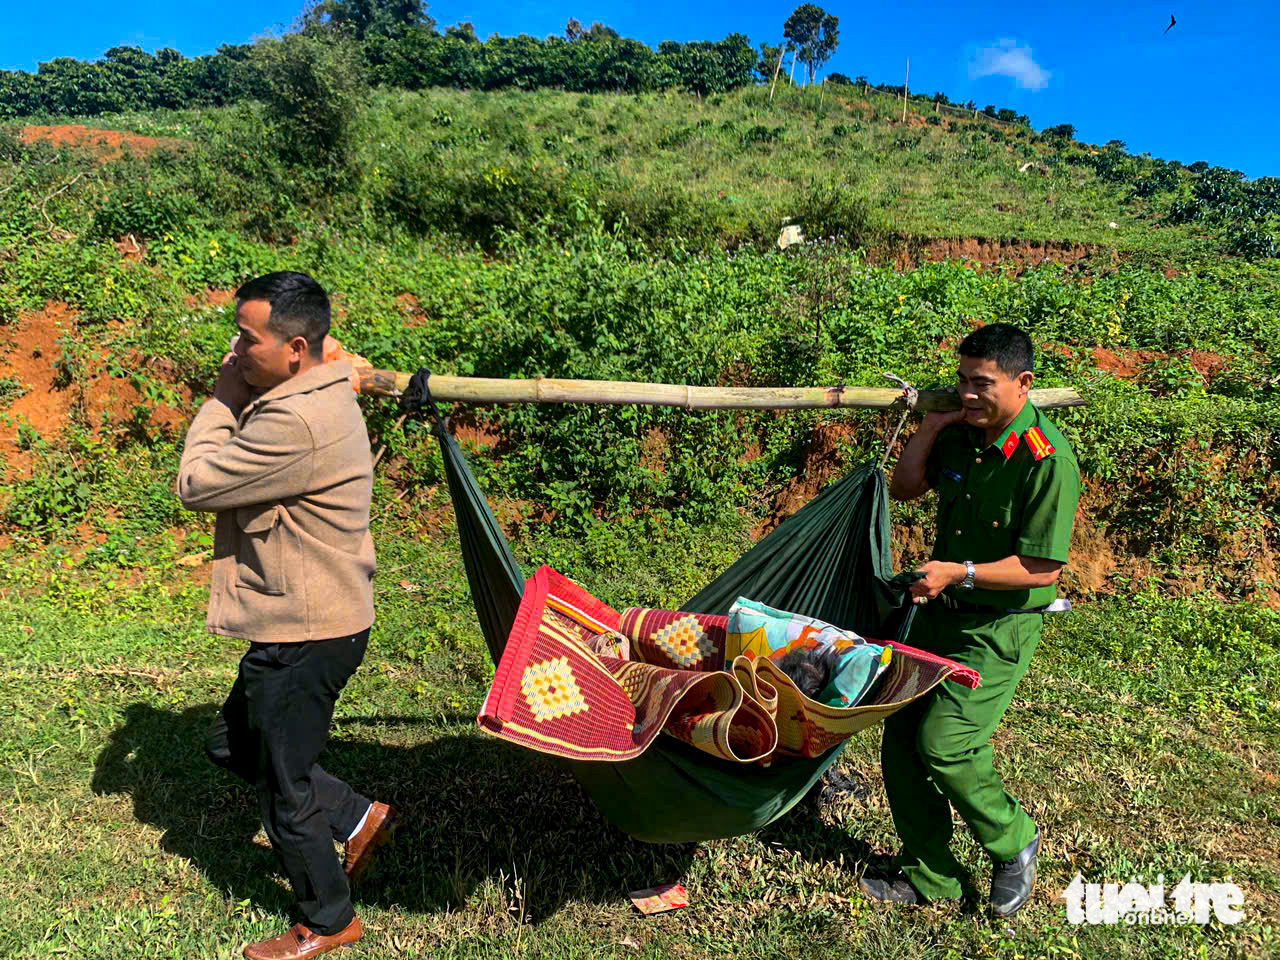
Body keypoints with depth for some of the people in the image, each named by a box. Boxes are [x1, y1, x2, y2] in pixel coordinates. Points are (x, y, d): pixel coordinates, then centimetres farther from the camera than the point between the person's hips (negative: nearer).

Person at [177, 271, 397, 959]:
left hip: (306, 636, -10)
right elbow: (234, 474, 11)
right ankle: (357, 819, 34)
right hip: (302, 623, 10)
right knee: (233, 746, 25)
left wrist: (223, 398, -9)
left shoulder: (297, 423, -27)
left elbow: (195, 484, -18)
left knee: (283, 787, 10)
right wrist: (233, 400, -2)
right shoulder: (317, 399, 8)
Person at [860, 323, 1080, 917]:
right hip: (939, 609, 7)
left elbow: (1042, 568, -20)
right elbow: (904, 487, 8)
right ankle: (929, 875, 25)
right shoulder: (962, 433, 0)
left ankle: (1013, 842, 21)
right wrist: (932, 424, -4)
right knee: (900, 733, 7)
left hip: (1000, 627, -7)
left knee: (943, 742, -12)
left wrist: (961, 573, -27)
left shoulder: (1047, 460, -21)